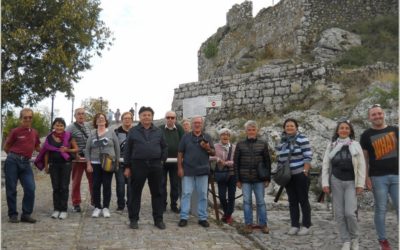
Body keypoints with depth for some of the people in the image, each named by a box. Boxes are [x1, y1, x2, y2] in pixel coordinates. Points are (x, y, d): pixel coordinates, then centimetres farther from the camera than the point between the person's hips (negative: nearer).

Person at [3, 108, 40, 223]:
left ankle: (26, 214, 8)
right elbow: (6, 147, 7)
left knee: (30, 188, -3)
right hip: (13, 161, -4)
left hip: (26, 163, 4)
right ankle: (12, 214, 14)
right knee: (11, 189, 2)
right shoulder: (15, 131, -3)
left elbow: (37, 147, 25)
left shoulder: (35, 133, 10)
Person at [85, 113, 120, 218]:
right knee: (96, 186, 3)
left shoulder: (111, 132, 2)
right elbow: (87, 149, 5)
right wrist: (88, 163, -1)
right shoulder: (92, 133, 5)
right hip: (95, 164, 1)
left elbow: (117, 148, 4)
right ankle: (97, 207, 13)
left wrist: (117, 161, 1)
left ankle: (106, 207, 11)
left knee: (107, 185, 2)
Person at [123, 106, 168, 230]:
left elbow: (164, 147, 17)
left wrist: (162, 160, 6)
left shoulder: (158, 132, 10)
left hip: (155, 165, 2)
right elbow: (127, 150, 3)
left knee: (157, 193, 7)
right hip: (138, 165, -2)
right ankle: (133, 219, 14)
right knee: (135, 193, 3)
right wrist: (127, 167, -1)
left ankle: (158, 219, 16)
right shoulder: (133, 131, 4)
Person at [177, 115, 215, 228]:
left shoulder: (207, 137, 8)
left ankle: (203, 218, 14)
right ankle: (184, 217, 6)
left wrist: (208, 148, -13)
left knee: (202, 195, 6)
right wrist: (180, 168, -4)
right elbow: (180, 153, 3)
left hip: (203, 170, 2)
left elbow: (214, 153, 8)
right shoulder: (186, 137, 3)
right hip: (188, 170, -1)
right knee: (186, 193, 0)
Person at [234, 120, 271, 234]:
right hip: (245, 179, 0)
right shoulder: (240, 145, 3)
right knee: (247, 201, 5)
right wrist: (237, 179, -1)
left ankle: (263, 224, 15)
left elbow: (267, 162, 4)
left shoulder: (263, 144, 3)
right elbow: (236, 162, 4)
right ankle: (248, 224, 14)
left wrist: (268, 178, 0)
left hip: (259, 179, 0)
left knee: (261, 202, 5)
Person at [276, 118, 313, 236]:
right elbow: (280, 158, 17)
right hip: (288, 176, 6)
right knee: (292, 201, 9)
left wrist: (305, 171, -17)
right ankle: (294, 225, 16)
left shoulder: (302, 139, -7)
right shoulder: (282, 141, 11)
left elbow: (308, 156, -12)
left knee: (303, 200, 1)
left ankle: (306, 226, 10)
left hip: (300, 174, -5)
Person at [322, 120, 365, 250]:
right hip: (336, 182, 2)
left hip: (351, 182, -2)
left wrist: (360, 184, -7)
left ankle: (354, 238, 13)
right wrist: (325, 183, -2)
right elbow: (325, 165, 4)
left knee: (350, 213, -11)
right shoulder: (331, 145, 4)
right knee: (339, 214, 1)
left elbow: (361, 165, -1)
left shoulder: (356, 145, 1)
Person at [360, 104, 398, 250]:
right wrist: (366, 177, -2)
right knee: (381, 209, 4)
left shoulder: (395, 130, 9)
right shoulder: (366, 135, 3)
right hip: (378, 177, -2)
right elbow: (365, 158, 4)